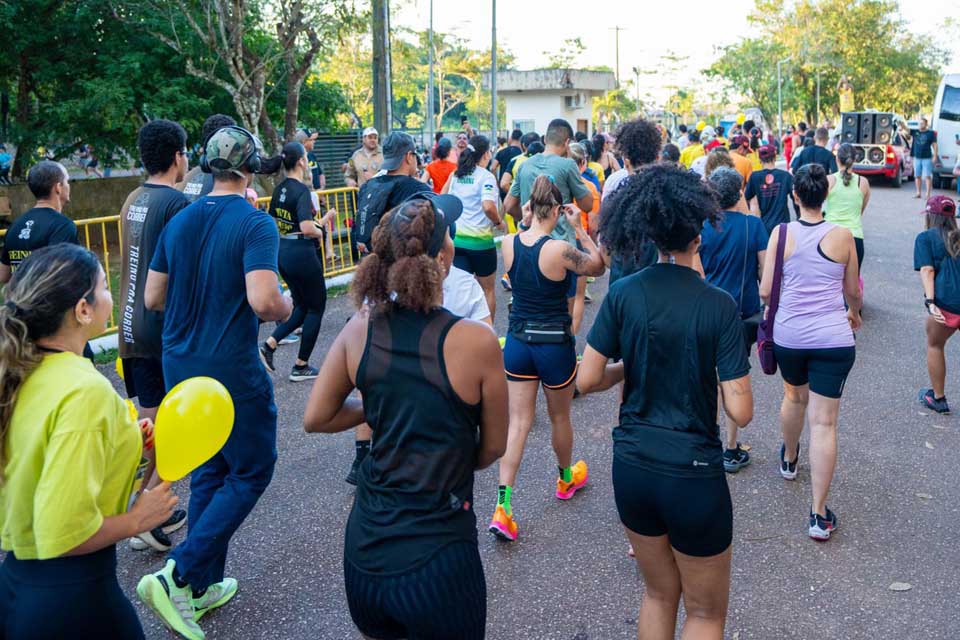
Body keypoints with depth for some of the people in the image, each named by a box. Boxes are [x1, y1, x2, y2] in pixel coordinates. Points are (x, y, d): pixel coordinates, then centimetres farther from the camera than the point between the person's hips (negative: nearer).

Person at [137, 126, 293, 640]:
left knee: (209, 472, 19)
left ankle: (204, 585, 26)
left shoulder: (179, 221, 6)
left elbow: (153, 298, 10)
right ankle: (177, 575, -2)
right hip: (232, 371, -7)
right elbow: (263, 301, -26)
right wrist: (285, 308, -5)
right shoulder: (255, 223, -14)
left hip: (180, 366, 7)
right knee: (252, 472, 8)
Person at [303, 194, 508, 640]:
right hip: (436, 558, -4)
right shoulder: (477, 342, -18)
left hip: (363, 547, 4)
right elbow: (494, 446, -4)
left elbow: (315, 419, 2)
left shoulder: (359, 329, -8)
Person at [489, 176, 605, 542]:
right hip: (555, 344, -4)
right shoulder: (559, 250, -20)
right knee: (560, 417, 19)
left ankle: (503, 505, -2)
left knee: (519, 422, 7)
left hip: (517, 342, 4)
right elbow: (598, 266, -2)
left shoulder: (508, 244, -6)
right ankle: (566, 479, 44)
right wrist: (579, 228, -1)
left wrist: (527, 220, 11)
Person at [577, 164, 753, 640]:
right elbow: (740, 412, -15)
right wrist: (709, 374, 4)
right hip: (693, 475, -4)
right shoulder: (718, 306, -15)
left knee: (659, 593, 26)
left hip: (632, 467, 4)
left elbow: (587, 381, -6)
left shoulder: (623, 294, -7)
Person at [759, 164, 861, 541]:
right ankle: (819, 515, 2)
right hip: (833, 340, -1)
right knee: (824, 422, 1)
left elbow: (766, 291, -5)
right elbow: (852, 291, 9)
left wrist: (774, 307, 19)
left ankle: (789, 460, 54)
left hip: (788, 336, 1)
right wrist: (855, 313, 31)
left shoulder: (781, 233, -5)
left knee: (794, 396, 29)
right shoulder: (843, 236, -4)